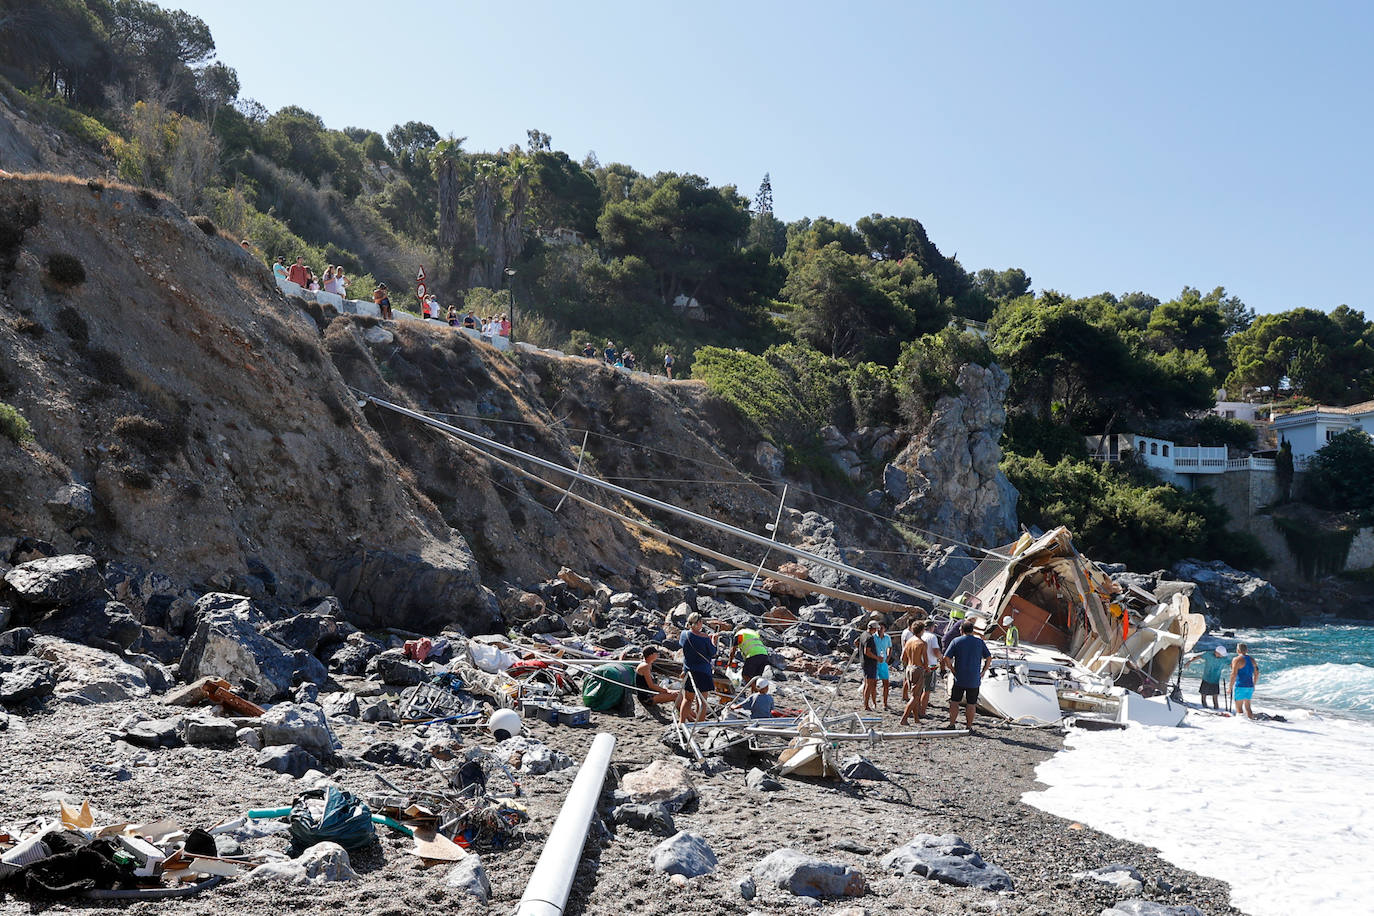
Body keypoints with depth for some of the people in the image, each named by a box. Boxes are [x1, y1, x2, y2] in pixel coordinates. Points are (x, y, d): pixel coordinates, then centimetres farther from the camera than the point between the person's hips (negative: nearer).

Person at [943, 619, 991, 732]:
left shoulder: (956, 641, -2)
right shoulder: (980, 642, 3)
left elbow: (946, 658, -9)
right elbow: (989, 658, 2)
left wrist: (953, 670, 1)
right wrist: (982, 672, 7)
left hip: (959, 679, -1)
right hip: (974, 680, 1)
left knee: (954, 702, 10)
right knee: (971, 704, 7)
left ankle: (952, 725, 11)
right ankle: (969, 727, 10)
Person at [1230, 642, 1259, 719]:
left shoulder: (1237, 660, -12)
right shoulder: (1251, 660, 10)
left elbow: (1233, 675, -18)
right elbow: (1256, 674, 15)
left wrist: (1230, 687, -11)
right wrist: (1253, 685, 24)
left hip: (1240, 686, -7)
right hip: (1249, 686, 7)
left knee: (1238, 707, -2)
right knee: (1247, 707, 16)